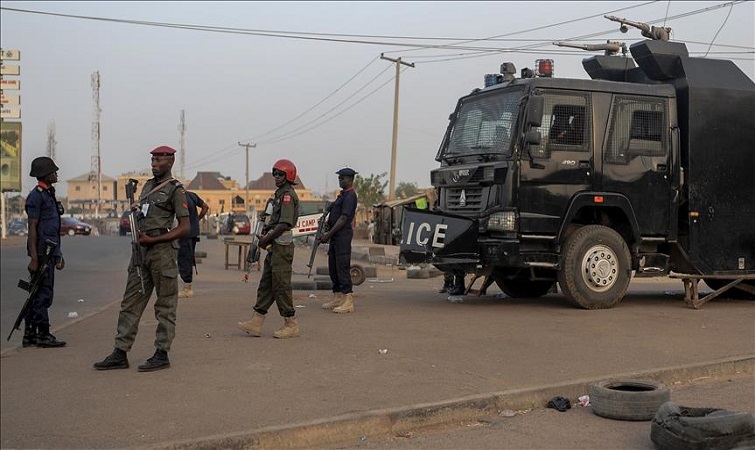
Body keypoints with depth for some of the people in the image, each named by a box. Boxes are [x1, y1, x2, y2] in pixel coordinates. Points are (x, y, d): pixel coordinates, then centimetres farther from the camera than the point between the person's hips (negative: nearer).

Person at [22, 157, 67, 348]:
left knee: (38, 295, 12)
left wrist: (58, 254, 24)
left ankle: (30, 335, 17)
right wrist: (34, 258, -20)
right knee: (43, 294, -6)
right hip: (41, 253, -10)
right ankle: (43, 334, -1)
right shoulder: (36, 196, -12)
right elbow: (32, 228, -16)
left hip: (49, 252, 10)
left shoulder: (49, 194, 18)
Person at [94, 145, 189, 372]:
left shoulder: (175, 189, -5)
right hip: (141, 250, 8)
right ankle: (120, 353, 9)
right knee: (130, 302, 6)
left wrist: (153, 240, -15)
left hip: (163, 251, -8)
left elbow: (184, 228, -10)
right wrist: (134, 211, 4)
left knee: (165, 305, 0)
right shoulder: (148, 185, 18)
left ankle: (162, 355, 6)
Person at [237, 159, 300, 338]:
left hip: (282, 245, -10)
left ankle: (291, 325, 2)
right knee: (266, 284, 9)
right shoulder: (280, 193, 19)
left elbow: (285, 224, -22)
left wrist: (266, 239, -15)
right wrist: (266, 235, 7)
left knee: (281, 285, -6)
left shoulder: (287, 195, -13)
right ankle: (256, 323, 12)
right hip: (275, 245, 10)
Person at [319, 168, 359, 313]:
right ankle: (337, 298, 19)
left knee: (342, 267, -11)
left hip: (343, 235, -10)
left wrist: (329, 234, -18)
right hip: (335, 235, 10)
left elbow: (343, 218, -18)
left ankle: (348, 301, -10)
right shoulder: (342, 194, 19)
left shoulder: (350, 196, -12)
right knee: (333, 267, 12)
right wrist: (326, 233, 15)